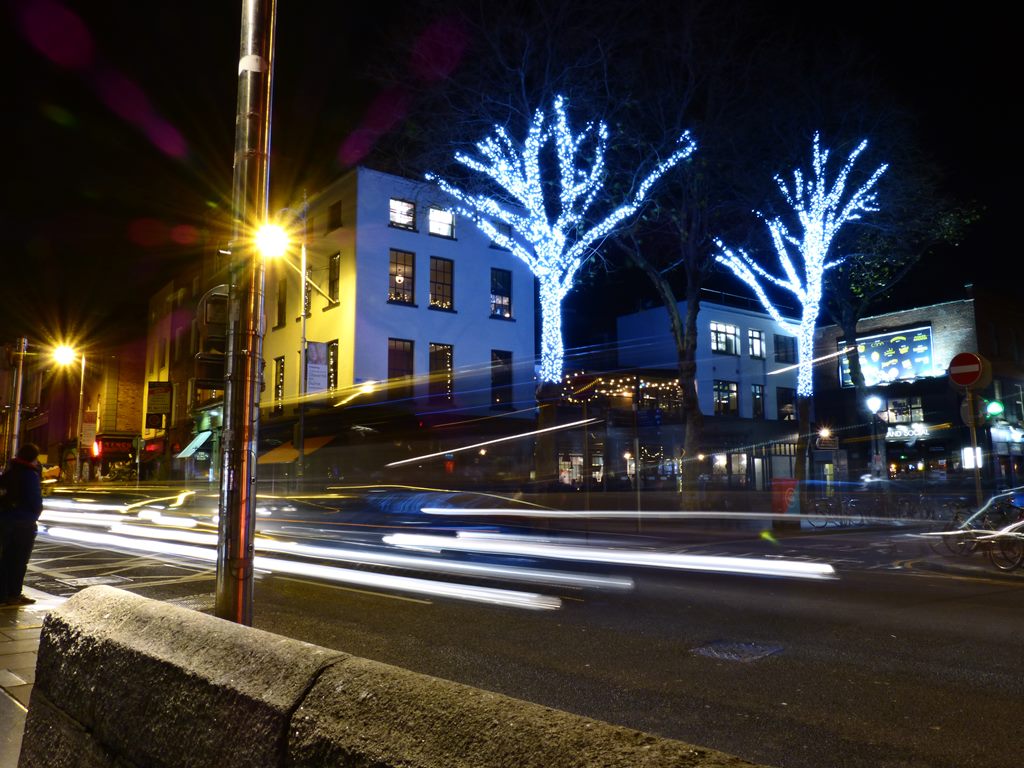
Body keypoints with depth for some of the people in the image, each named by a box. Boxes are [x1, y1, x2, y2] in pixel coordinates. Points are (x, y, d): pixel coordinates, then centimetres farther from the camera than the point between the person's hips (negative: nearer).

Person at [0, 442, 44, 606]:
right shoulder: (31, 475, -15)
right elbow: (36, 502, -13)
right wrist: (34, 515, 5)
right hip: (24, 524, -6)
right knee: (19, 560, 3)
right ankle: (13, 595, 7)